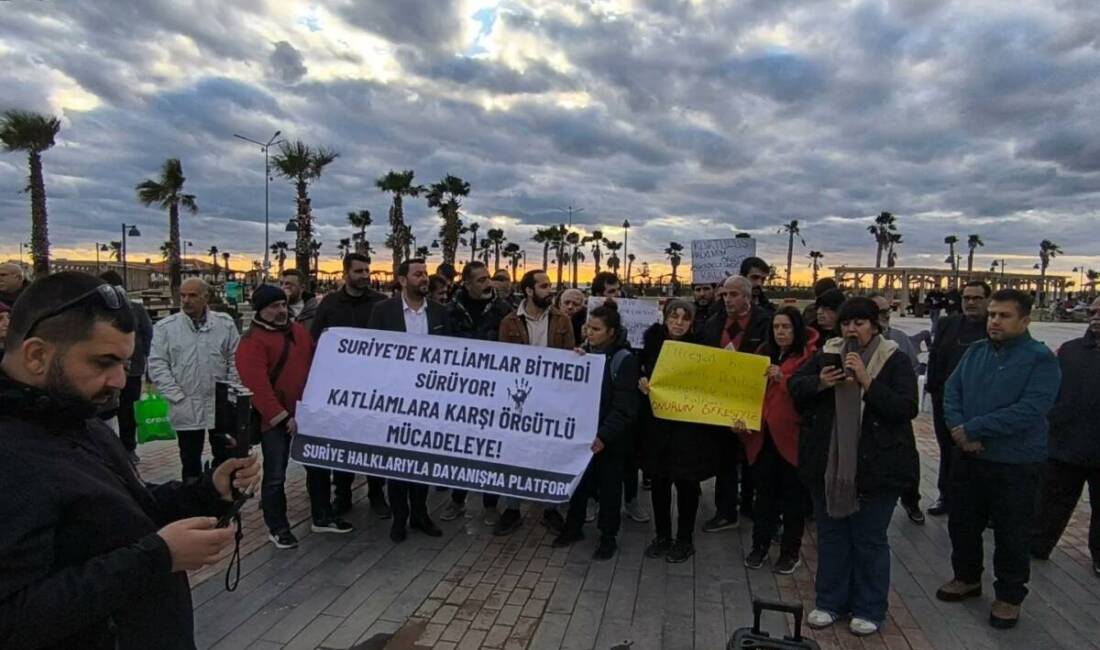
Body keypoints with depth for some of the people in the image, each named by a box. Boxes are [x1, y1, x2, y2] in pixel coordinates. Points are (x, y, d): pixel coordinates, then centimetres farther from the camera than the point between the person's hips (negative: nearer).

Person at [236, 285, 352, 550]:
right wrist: (282, 416, -23)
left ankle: (322, 517, 28)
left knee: (317, 466, 14)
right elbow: (257, 385, -21)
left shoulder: (300, 331, 8)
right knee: (275, 475, 4)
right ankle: (277, 527, 20)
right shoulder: (252, 341, -14)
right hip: (274, 419, -7)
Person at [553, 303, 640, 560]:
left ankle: (608, 537, 23)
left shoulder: (624, 359, -14)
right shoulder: (584, 352, 5)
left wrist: (604, 435, -24)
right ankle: (573, 527, 32)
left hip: (610, 438, -5)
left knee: (608, 486, 8)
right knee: (578, 480, 15)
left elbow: (624, 406, -18)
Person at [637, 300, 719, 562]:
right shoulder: (652, 343, 1)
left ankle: (685, 540, 23)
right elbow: (640, 373, 8)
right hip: (656, 423, 3)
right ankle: (662, 535, 28)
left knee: (686, 482, 7)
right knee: (658, 480, 11)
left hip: (688, 426, -2)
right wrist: (642, 383, -12)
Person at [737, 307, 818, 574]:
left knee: (792, 496, 9)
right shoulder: (763, 354, 11)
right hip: (762, 435, 5)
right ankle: (760, 546, 27)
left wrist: (784, 379, -25)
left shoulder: (809, 357, -5)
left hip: (791, 436, -4)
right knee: (764, 493, 14)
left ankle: (791, 552, 22)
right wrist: (742, 418, -5)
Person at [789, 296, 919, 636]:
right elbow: (795, 387, 7)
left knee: (869, 539, 9)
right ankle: (830, 602, 30)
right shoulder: (828, 353, 4)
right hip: (829, 464, 4)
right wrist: (819, 383, -14)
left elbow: (906, 408, -15)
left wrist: (866, 380, -24)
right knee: (830, 535, 14)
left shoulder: (895, 360, -5)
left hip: (876, 467, -3)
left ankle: (869, 610, 26)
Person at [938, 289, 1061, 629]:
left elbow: (1030, 410, -25)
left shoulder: (1041, 359, -13)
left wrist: (973, 428, -23)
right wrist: (959, 430, -17)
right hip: (969, 457, 5)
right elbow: (951, 391, 0)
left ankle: (1010, 596, 28)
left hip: (1017, 464, -5)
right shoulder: (975, 351, 4)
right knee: (962, 522, 18)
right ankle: (967, 578, 39)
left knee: (1011, 534, 9)